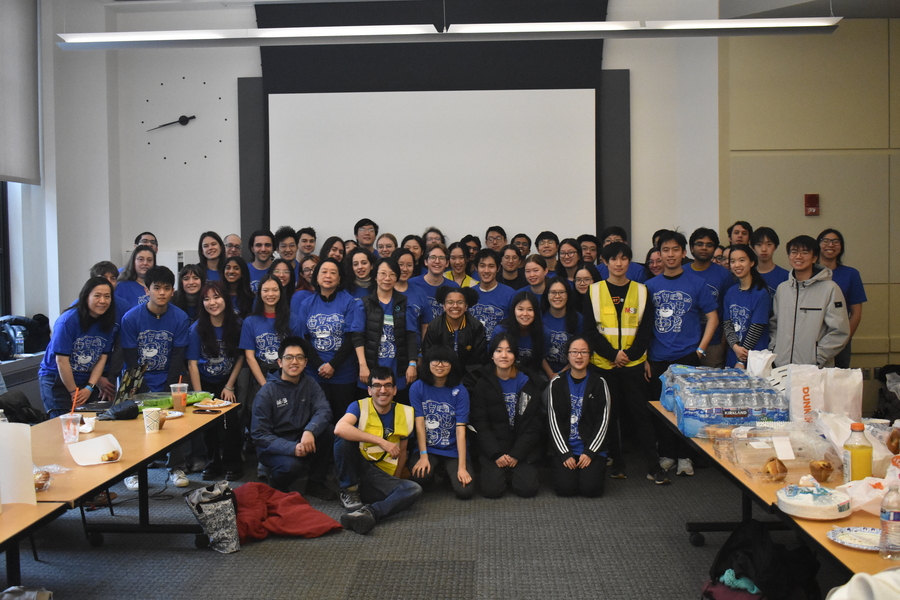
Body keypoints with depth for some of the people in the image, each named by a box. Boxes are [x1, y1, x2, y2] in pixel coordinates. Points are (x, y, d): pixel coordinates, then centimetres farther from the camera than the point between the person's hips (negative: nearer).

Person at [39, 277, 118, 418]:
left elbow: (102, 358, -1)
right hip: (57, 380, -4)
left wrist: (89, 388, -10)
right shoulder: (68, 320, -16)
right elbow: (62, 360, -16)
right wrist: (74, 392, -13)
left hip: (87, 382, 4)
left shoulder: (110, 324, -2)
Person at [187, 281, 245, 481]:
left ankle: (232, 464, 0)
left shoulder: (236, 326, -6)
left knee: (230, 418, -17)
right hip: (205, 384, 0)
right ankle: (213, 462, 7)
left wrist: (229, 387, -5)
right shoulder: (197, 328, -9)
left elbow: (240, 357, 1)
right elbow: (192, 363, -10)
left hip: (228, 383, 0)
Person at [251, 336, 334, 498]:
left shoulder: (310, 384, 1)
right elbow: (260, 435, -15)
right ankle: (274, 477, 3)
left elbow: (324, 411, -16)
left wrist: (309, 431, -37)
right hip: (274, 447, -5)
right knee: (292, 465, -35)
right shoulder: (267, 392, -12)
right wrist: (292, 448, -29)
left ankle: (316, 483, -3)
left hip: (301, 439, 5)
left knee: (328, 431, -22)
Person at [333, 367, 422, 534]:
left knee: (414, 490, -27)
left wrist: (395, 484, 8)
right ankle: (349, 492, -14)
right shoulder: (359, 406, -6)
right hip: (355, 470, -2)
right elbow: (339, 428, -28)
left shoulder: (406, 413, 5)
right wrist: (381, 441, -29)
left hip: (381, 478, 2)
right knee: (344, 437, -27)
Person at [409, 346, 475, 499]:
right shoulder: (417, 388, -4)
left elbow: (460, 429, -13)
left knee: (465, 491, -19)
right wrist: (423, 456, -15)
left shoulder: (460, 391, -6)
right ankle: (433, 471, 9)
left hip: (453, 450, 0)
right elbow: (419, 424, -7)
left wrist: (462, 467, -18)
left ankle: (448, 472, 16)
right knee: (419, 477, -29)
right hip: (427, 448, 0)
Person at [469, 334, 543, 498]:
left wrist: (517, 454, -10)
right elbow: (480, 423, -3)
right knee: (492, 489, -21)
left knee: (527, 488, -19)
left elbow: (535, 424, 0)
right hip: (492, 447, -1)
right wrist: (496, 455, -15)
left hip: (523, 448, 1)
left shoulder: (528, 384, 2)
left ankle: (511, 472, 13)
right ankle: (492, 471, 13)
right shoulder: (483, 385, 1)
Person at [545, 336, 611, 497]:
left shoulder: (599, 383, 2)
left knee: (591, 488, -19)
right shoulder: (557, 383, 2)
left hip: (591, 448, 0)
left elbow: (603, 421, 0)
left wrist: (589, 452, -10)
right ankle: (558, 466, 13)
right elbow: (554, 421, -1)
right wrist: (565, 454, -11)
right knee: (566, 488, -20)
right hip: (563, 447, 0)